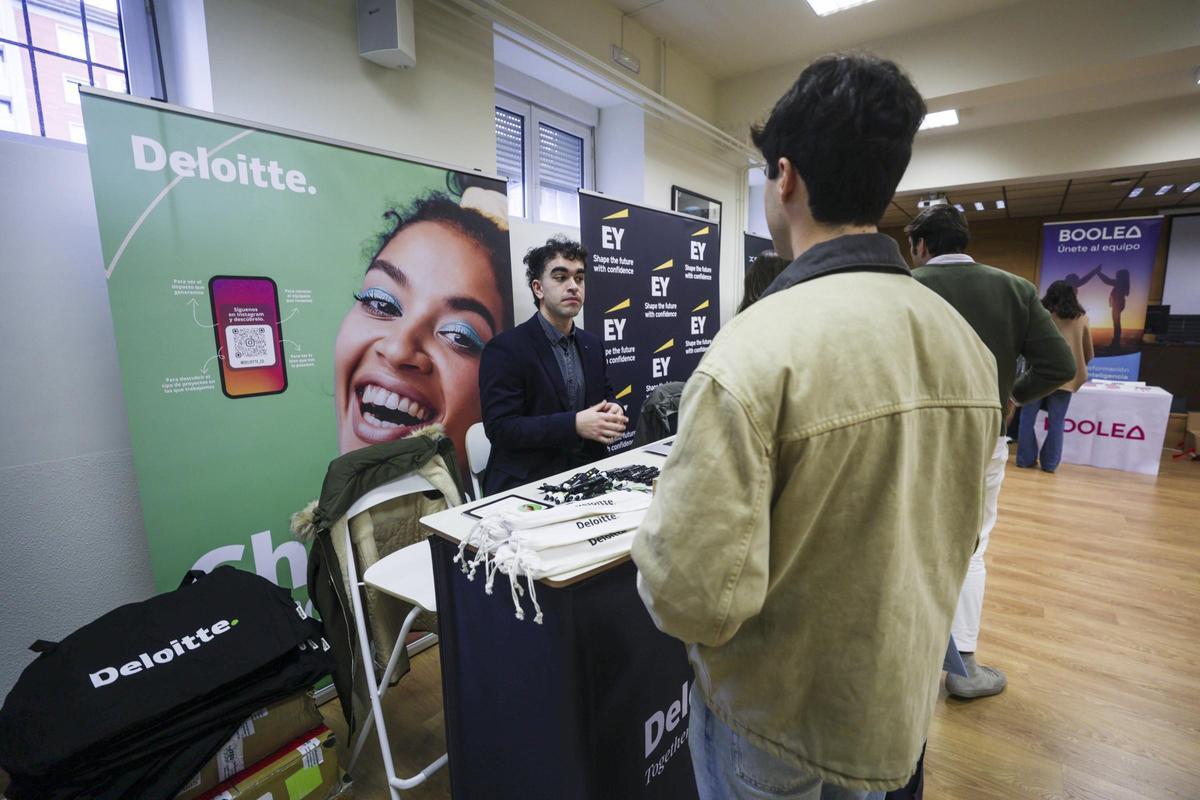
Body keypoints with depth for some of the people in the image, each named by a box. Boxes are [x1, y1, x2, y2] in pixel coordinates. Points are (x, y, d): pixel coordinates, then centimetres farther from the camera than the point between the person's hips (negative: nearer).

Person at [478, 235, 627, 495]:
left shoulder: (593, 344, 9)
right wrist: (574, 425, -24)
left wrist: (613, 411, -6)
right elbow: (499, 428, -17)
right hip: (528, 484, -5)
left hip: (587, 473, 6)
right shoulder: (505, 349, -11)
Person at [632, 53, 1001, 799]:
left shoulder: (756, 350, -31)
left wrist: (656, 537, -9)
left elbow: (695, 596, -30)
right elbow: (956, 532, 5)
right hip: (901, 698, 6)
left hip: (775, 714, -5)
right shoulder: (968, 345, -6)